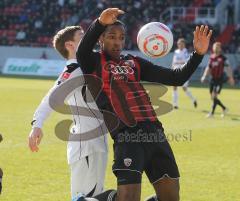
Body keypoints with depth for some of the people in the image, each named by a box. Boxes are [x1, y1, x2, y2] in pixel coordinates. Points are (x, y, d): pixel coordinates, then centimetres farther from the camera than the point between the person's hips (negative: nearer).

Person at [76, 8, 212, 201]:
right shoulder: (93, 62, 6)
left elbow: (176, 78, 17)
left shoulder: (134, 63, 19)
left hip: (155, 133, 6)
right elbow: (82, 50, -19)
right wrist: (100, 23, -37)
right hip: (127, 136, -6)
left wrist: (198, 54, 2)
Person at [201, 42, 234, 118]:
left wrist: (231, 78, -7)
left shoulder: (223, 58, -7)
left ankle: (212, 113, -9)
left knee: (214, 96, -13)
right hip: (213, 79, 6)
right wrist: (204, 76, 5)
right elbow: (208, 68, 15)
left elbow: (228, 68, -5)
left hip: (220, 79, -6)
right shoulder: (211, 57, 8)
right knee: (212, 97, 9)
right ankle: (224, 108, 27)